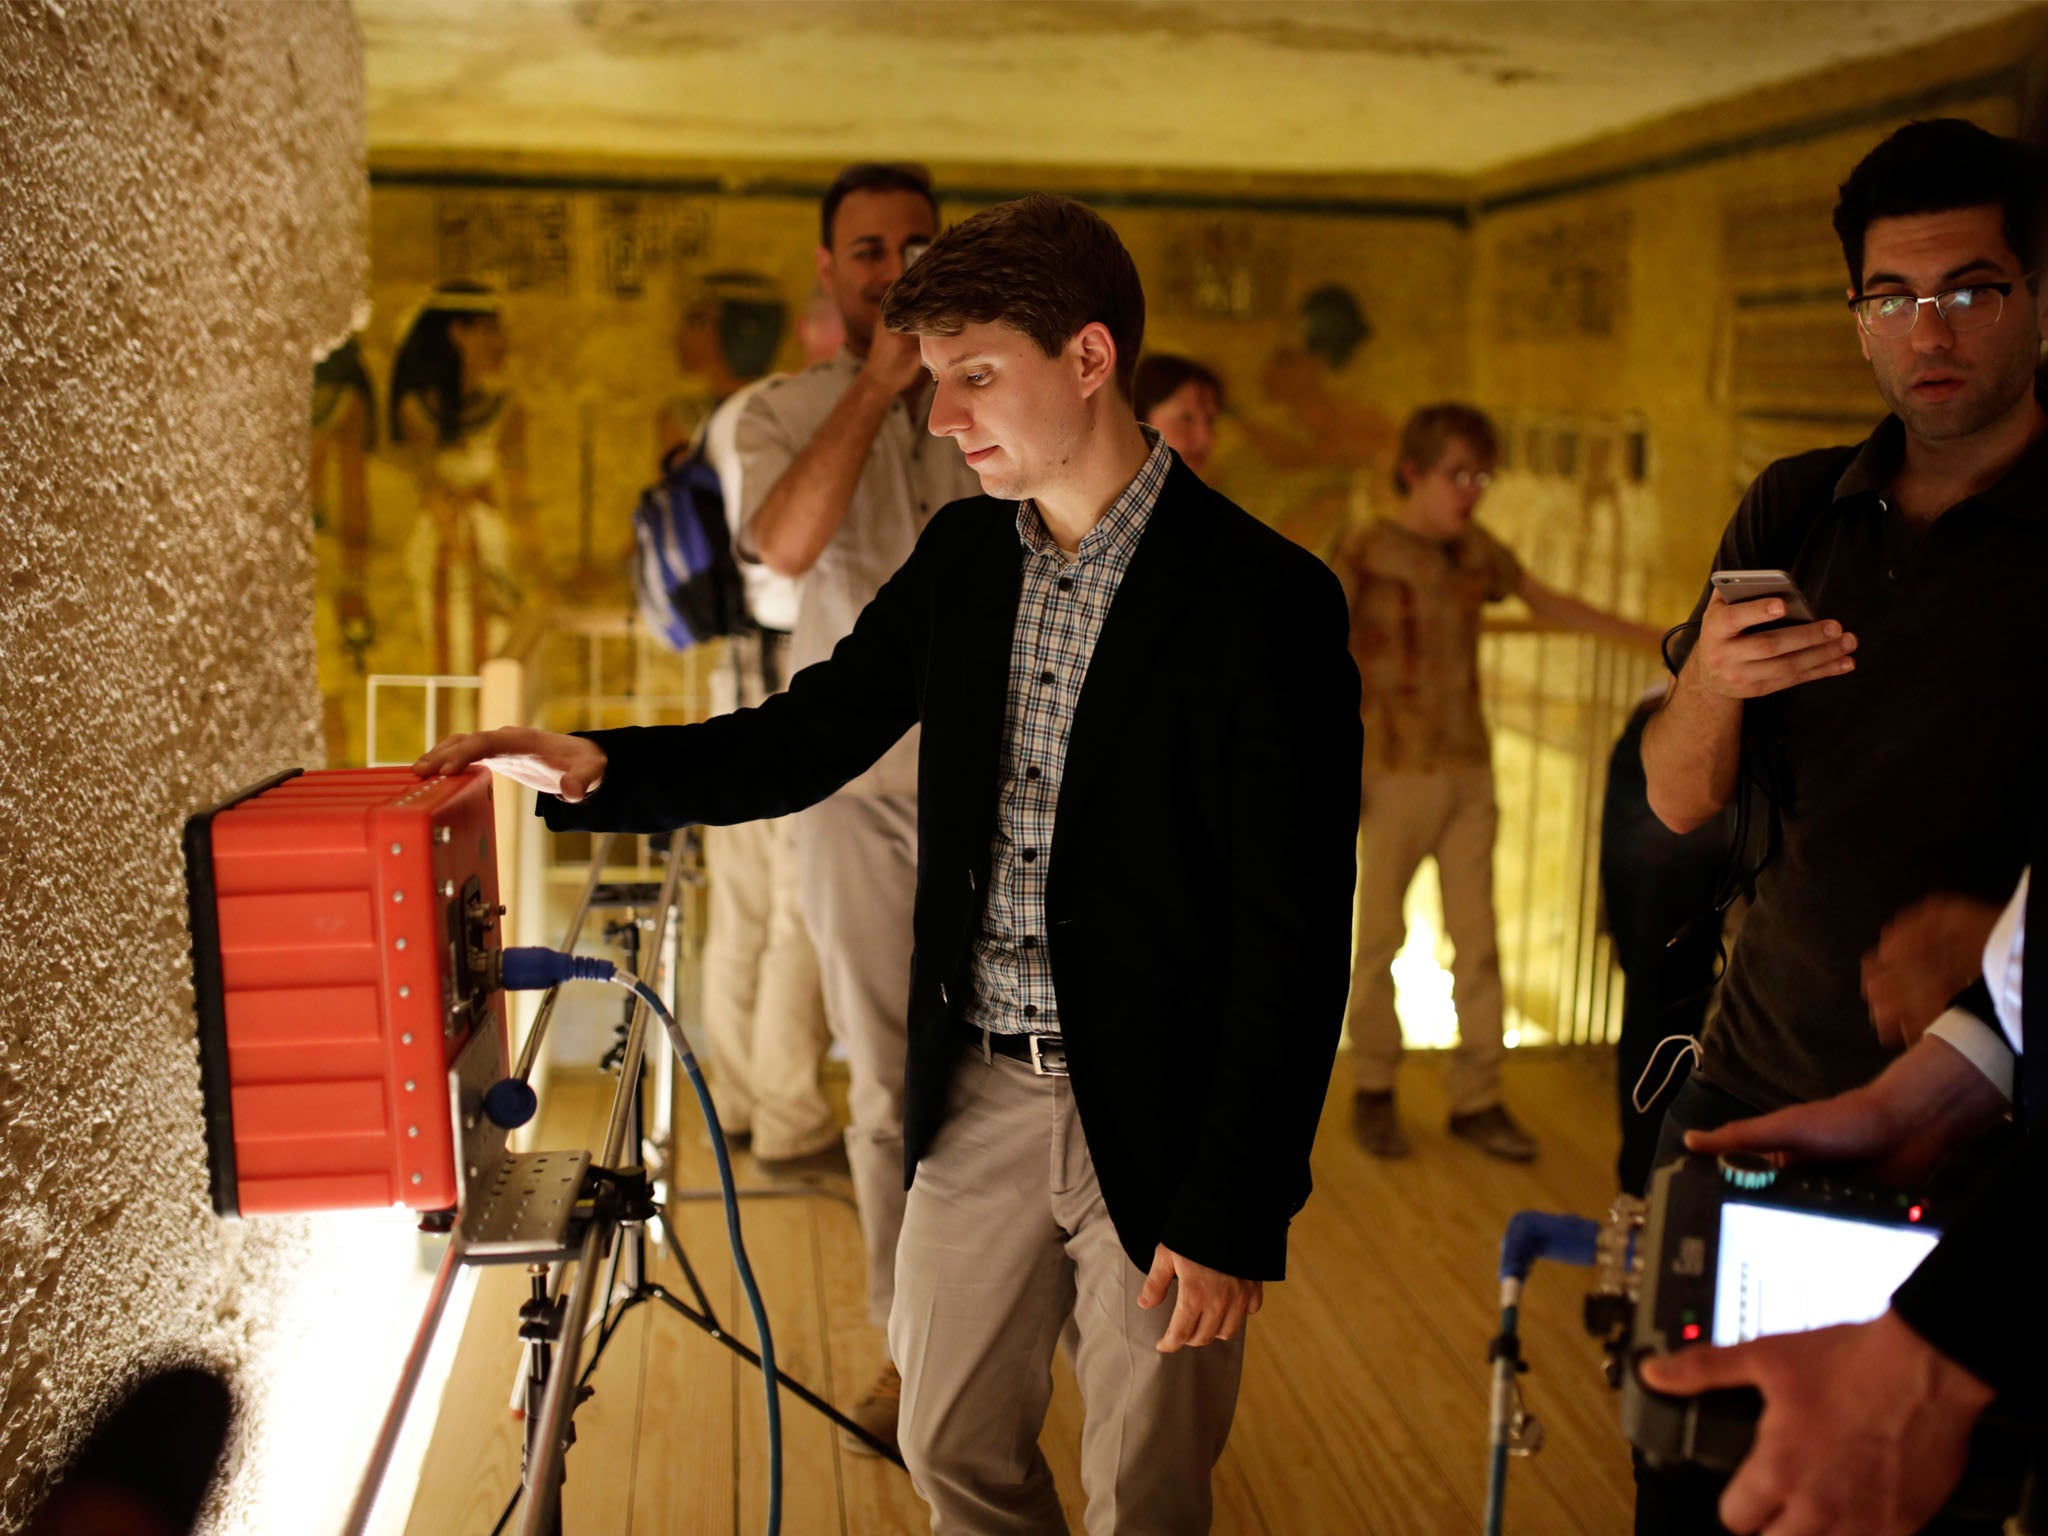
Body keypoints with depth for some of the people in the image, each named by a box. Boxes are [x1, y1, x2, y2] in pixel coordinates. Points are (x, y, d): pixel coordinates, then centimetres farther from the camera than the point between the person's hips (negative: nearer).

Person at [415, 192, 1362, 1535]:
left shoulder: (1266, 599, -17)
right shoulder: (963, 555, 3)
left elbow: (1295, 936, -17)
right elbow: (807, 740, 8)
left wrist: (1234, 1217, -17)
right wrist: (594, 767, -9)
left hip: (1156, 1121, -5)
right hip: (979, 1092, 6)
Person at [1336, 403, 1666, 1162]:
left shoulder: (1478, 551, 9)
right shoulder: (1367, 552, -7)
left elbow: (1550, 605, 23)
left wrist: (1648, 636, 24)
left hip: (1470, 772, 5)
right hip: (1397, 775, -5)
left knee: (1478, 939, 5)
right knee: (1381, 934, 2)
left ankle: (1477, 1099, 15)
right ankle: (1374, 1092, 17)